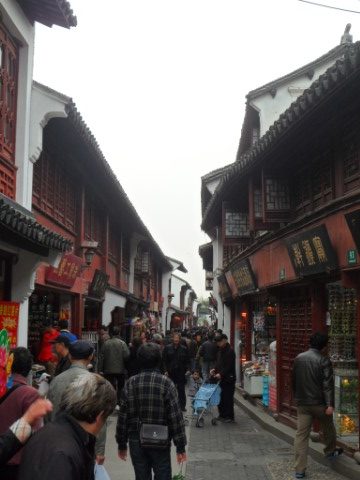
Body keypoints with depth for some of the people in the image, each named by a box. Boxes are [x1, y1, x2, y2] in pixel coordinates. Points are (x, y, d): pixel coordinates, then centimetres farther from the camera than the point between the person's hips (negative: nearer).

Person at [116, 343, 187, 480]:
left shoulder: (130, 383, -4)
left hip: (136, 441, 2)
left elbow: (123, 416, 0)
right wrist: (180, 446, -5)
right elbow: (175, 416, -11)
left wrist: (121, 444, 10)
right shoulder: (166, 383, -10)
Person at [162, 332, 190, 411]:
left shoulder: (184, 349, 4)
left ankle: (182, 406, 11)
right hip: (171, 372, 0)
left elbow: (187, 361, 7)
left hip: (181, 372, 0)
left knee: (181, 390, 3)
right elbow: (164, 360, 1)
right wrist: (166, 370, -7)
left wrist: (187, 369, -6)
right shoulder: (167, 348, 2)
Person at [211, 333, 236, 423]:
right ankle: (222, 415, 20)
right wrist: (214, 369, 3)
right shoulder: (220, 350, 14)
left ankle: (229, 417, 4)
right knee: (220, 397, 11)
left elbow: (229, 366, -20)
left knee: (228, 398, -3)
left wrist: (221, 374, -25)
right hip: (221, 378, 9)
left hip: (228, 378, -9)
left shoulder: (230, 351, -14)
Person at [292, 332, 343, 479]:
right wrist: (330, 404, -17)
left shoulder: (298, 358, 4)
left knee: (301, 434, 2)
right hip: (319, 403, -4)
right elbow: (328, 384, -17)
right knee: (328, 428, 24)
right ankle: (330, 450, 47)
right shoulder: (323, 360, -13)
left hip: (302, 403, 4)